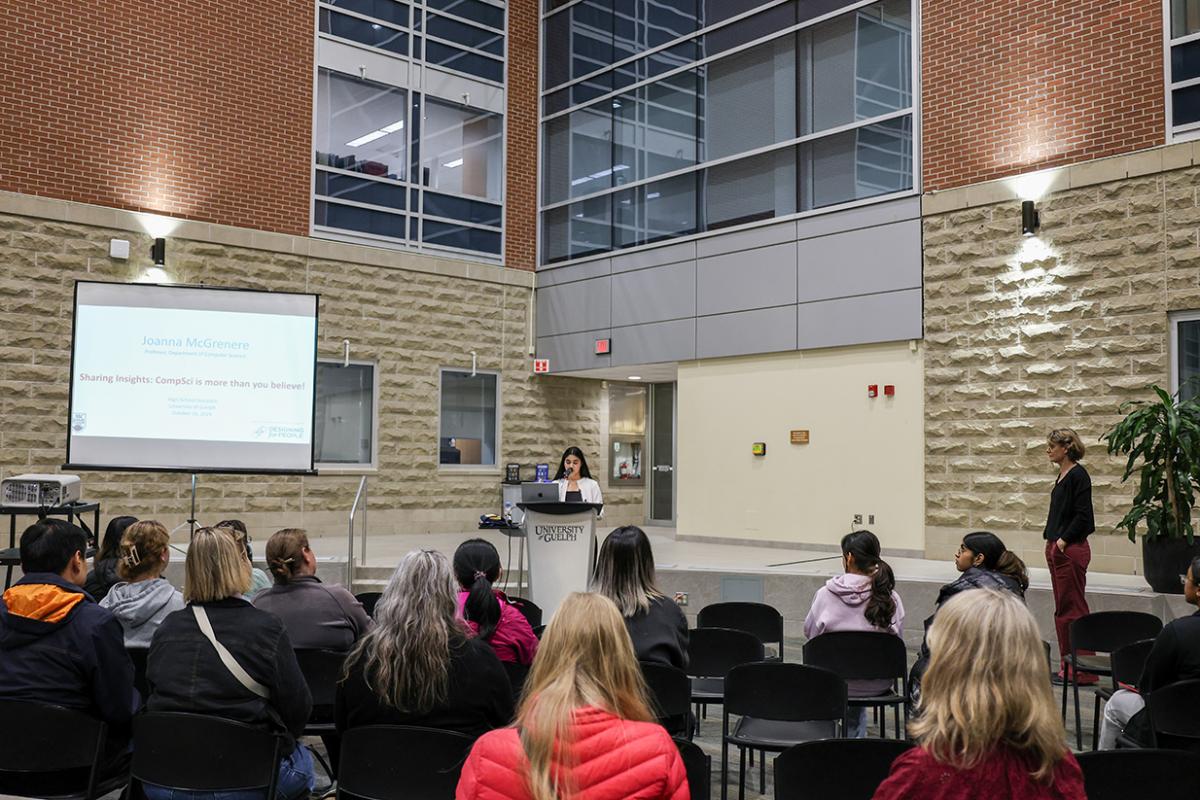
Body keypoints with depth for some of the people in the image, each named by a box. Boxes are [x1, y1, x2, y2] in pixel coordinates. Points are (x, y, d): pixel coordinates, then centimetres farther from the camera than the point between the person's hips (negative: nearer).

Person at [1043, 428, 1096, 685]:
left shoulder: (1078, 475, -13)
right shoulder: (1062, 475, 15)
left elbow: (1083, 515, -18)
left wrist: (1064, 540, -16)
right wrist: (1051, 540, 14)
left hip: (1071, 549, -10)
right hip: (1056, 548, 10)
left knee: (1072, 608, -5)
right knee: (1062, 610, 12)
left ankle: (1082, 670, 1)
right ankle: (1068, 666, 19)